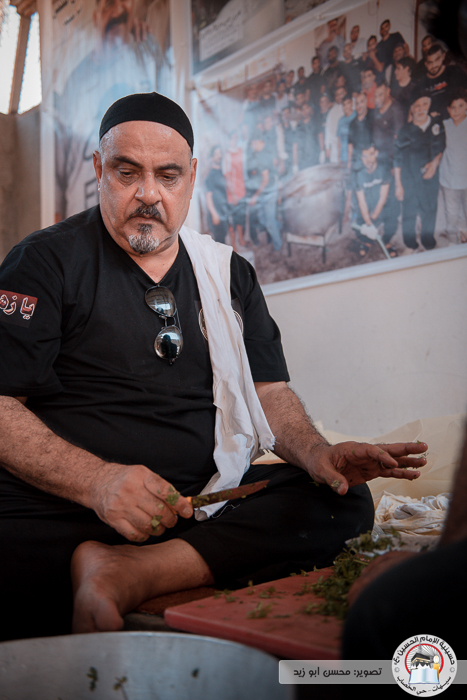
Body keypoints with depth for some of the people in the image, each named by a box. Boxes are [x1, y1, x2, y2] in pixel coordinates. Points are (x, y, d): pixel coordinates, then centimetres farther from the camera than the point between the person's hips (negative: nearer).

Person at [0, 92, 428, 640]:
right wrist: (98, 483, -23)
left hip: (203, 504, 6)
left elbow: (267, 391, 15)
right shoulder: (47, 260, 2)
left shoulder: (229, 275, 16)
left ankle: (125, 575, -27)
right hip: (60, 509, -5)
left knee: (345, 503, -20)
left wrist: (316, 453, -7)